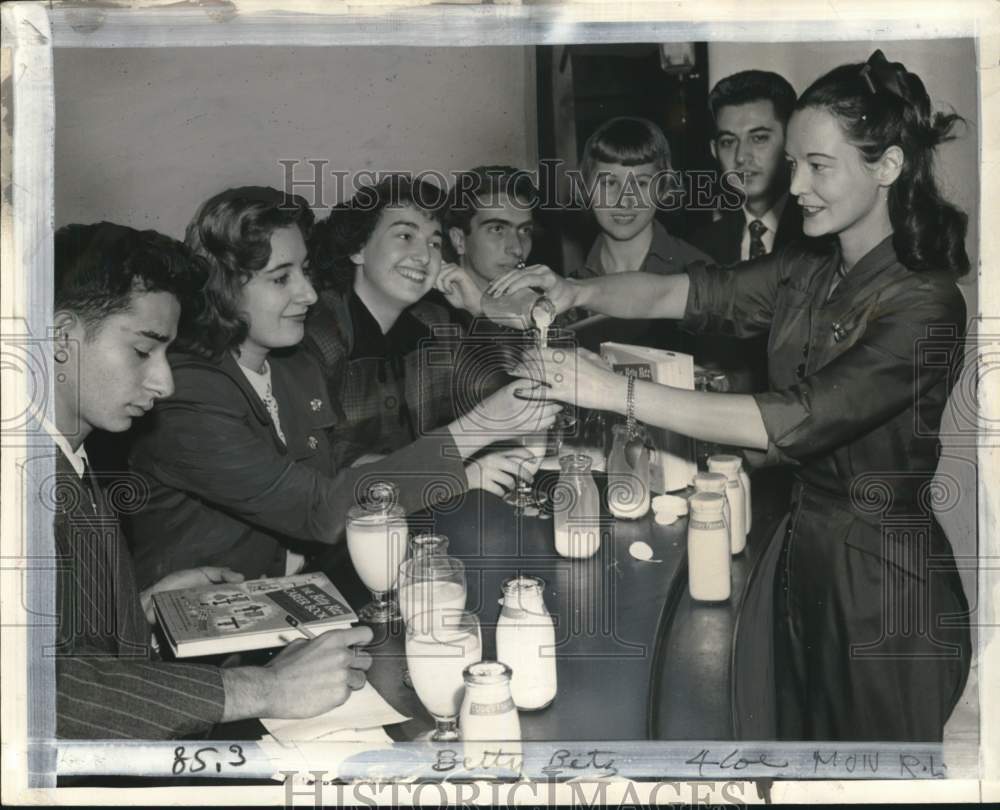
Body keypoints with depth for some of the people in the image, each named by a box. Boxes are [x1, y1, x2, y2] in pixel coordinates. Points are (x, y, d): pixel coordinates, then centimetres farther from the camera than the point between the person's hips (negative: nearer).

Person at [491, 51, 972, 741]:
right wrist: (579, 292, -18)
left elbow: (790, 422, -28)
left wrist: (616, 391, -29)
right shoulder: (808, 271, 3)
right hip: (795, 555, 7)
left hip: (882, 580, -7)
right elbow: (683, 292, 2)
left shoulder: (925, 304, -20)